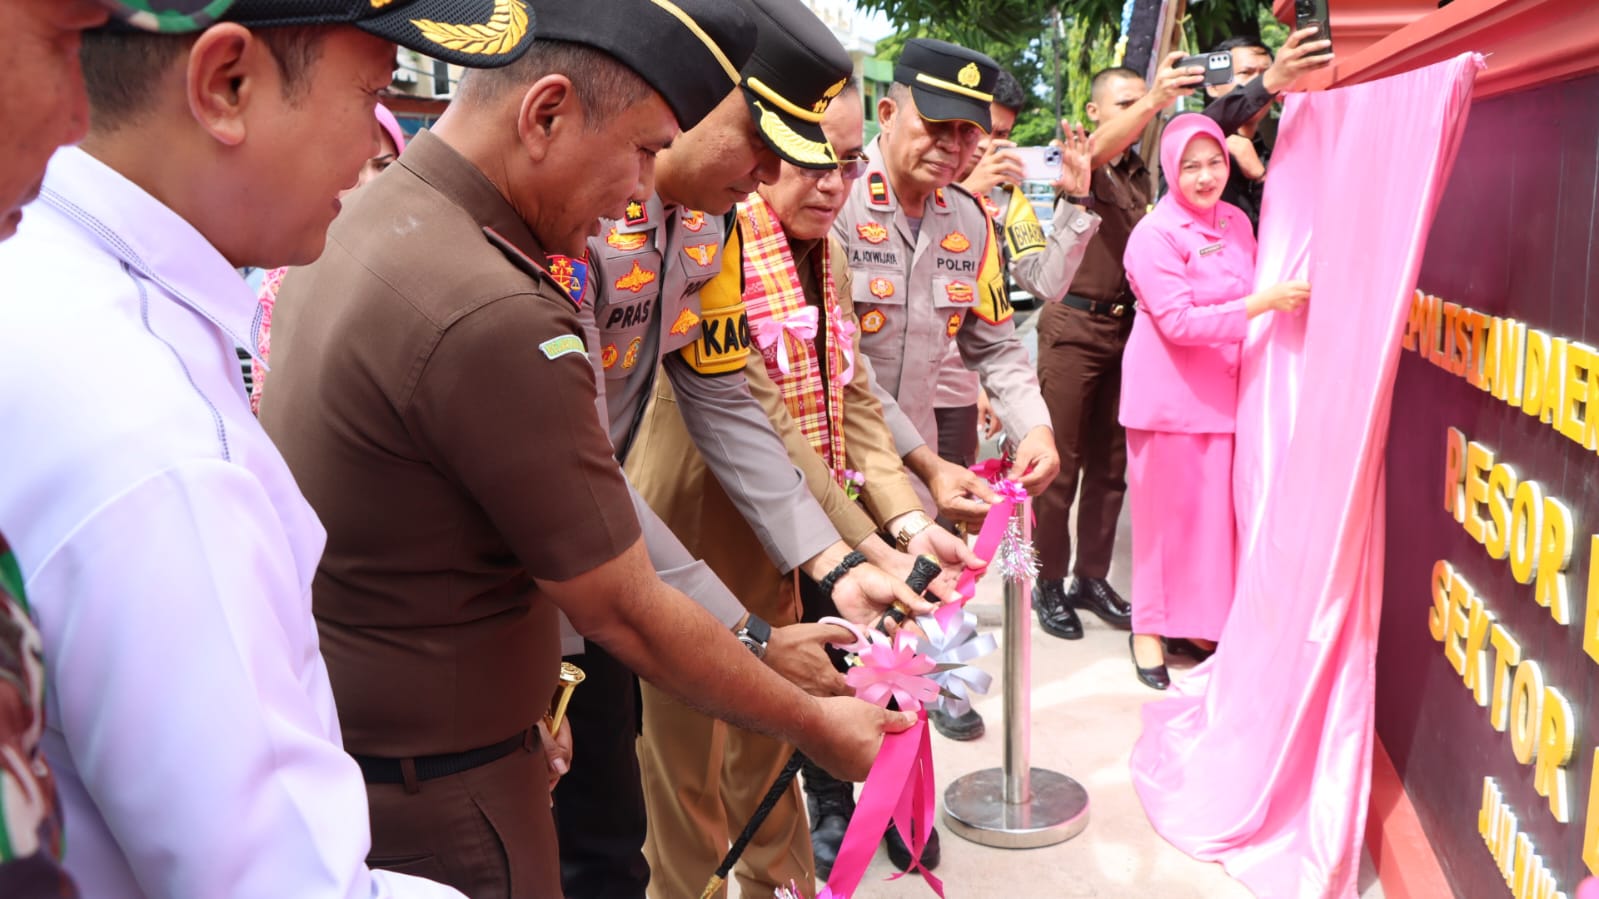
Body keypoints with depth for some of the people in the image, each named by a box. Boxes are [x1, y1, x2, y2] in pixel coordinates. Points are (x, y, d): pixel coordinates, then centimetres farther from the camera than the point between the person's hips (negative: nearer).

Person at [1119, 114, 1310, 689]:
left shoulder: (1237, 222, 7)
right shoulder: (1154, 235, -13)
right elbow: (1178, 322, -20)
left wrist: (1287, 293, 0)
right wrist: (1262, 304, -25)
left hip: (1224, 389, 6)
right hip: (1169, 394, -6)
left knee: (1217, 508, 10)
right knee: (1164, 510, 3)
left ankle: (1203, 620, 26)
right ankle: (1149, 627, 18)